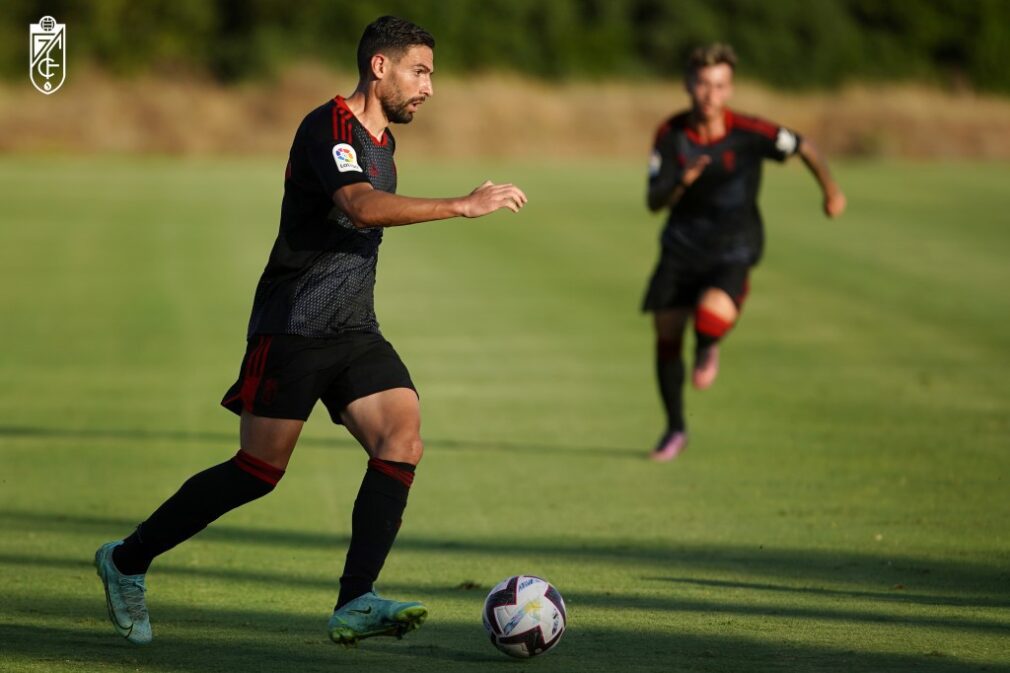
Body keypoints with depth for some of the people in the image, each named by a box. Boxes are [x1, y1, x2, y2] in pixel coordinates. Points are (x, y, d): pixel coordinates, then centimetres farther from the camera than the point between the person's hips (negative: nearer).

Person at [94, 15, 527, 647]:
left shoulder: (380, 141, 17)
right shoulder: (329, 127, -14)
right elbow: (361, 206, -32)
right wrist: (463, 205, -33)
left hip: (354, 332, 8)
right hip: (294, 328, -8)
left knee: (404, 439, -13)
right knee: (260, 470, -6)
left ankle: (355, 604, -16)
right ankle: (126, 560, 11)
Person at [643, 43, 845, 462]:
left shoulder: (748, 133, -17)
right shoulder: (670, 134, -9)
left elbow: (803, 147, -1)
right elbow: (654, 202, -9)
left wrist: (830, 189, -12)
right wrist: (681, 183, -29)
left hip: (732, 251, -3)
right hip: (681, 246, 3)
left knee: (712, 315, -31)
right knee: (665, 336, 3)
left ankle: (707, 350, 10)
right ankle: (675, 430, 26)